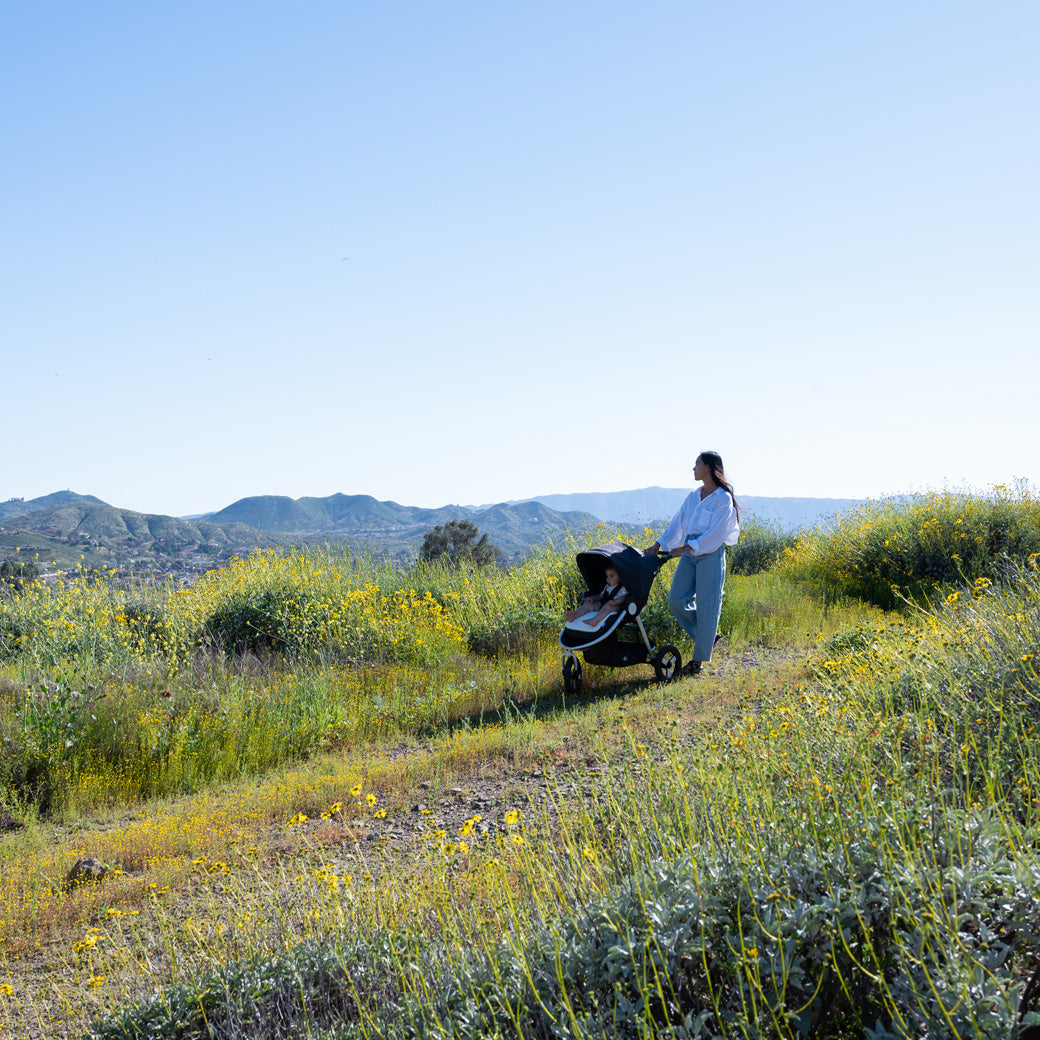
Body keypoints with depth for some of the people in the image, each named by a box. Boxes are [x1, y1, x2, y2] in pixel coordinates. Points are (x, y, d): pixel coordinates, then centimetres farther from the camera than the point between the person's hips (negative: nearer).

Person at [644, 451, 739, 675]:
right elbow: (678, 523, 12)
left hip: (711, 554, -7)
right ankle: (706, 637, 20)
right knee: (676, 600, 1)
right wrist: (659, 545, 2)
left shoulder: (723, 498, -8)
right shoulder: (693, 496, 13)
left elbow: (715, 533, -15)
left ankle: (699, 659, 5)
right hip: (689, 553, 7)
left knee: (706, 606, -3)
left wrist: (685, 548, -20)